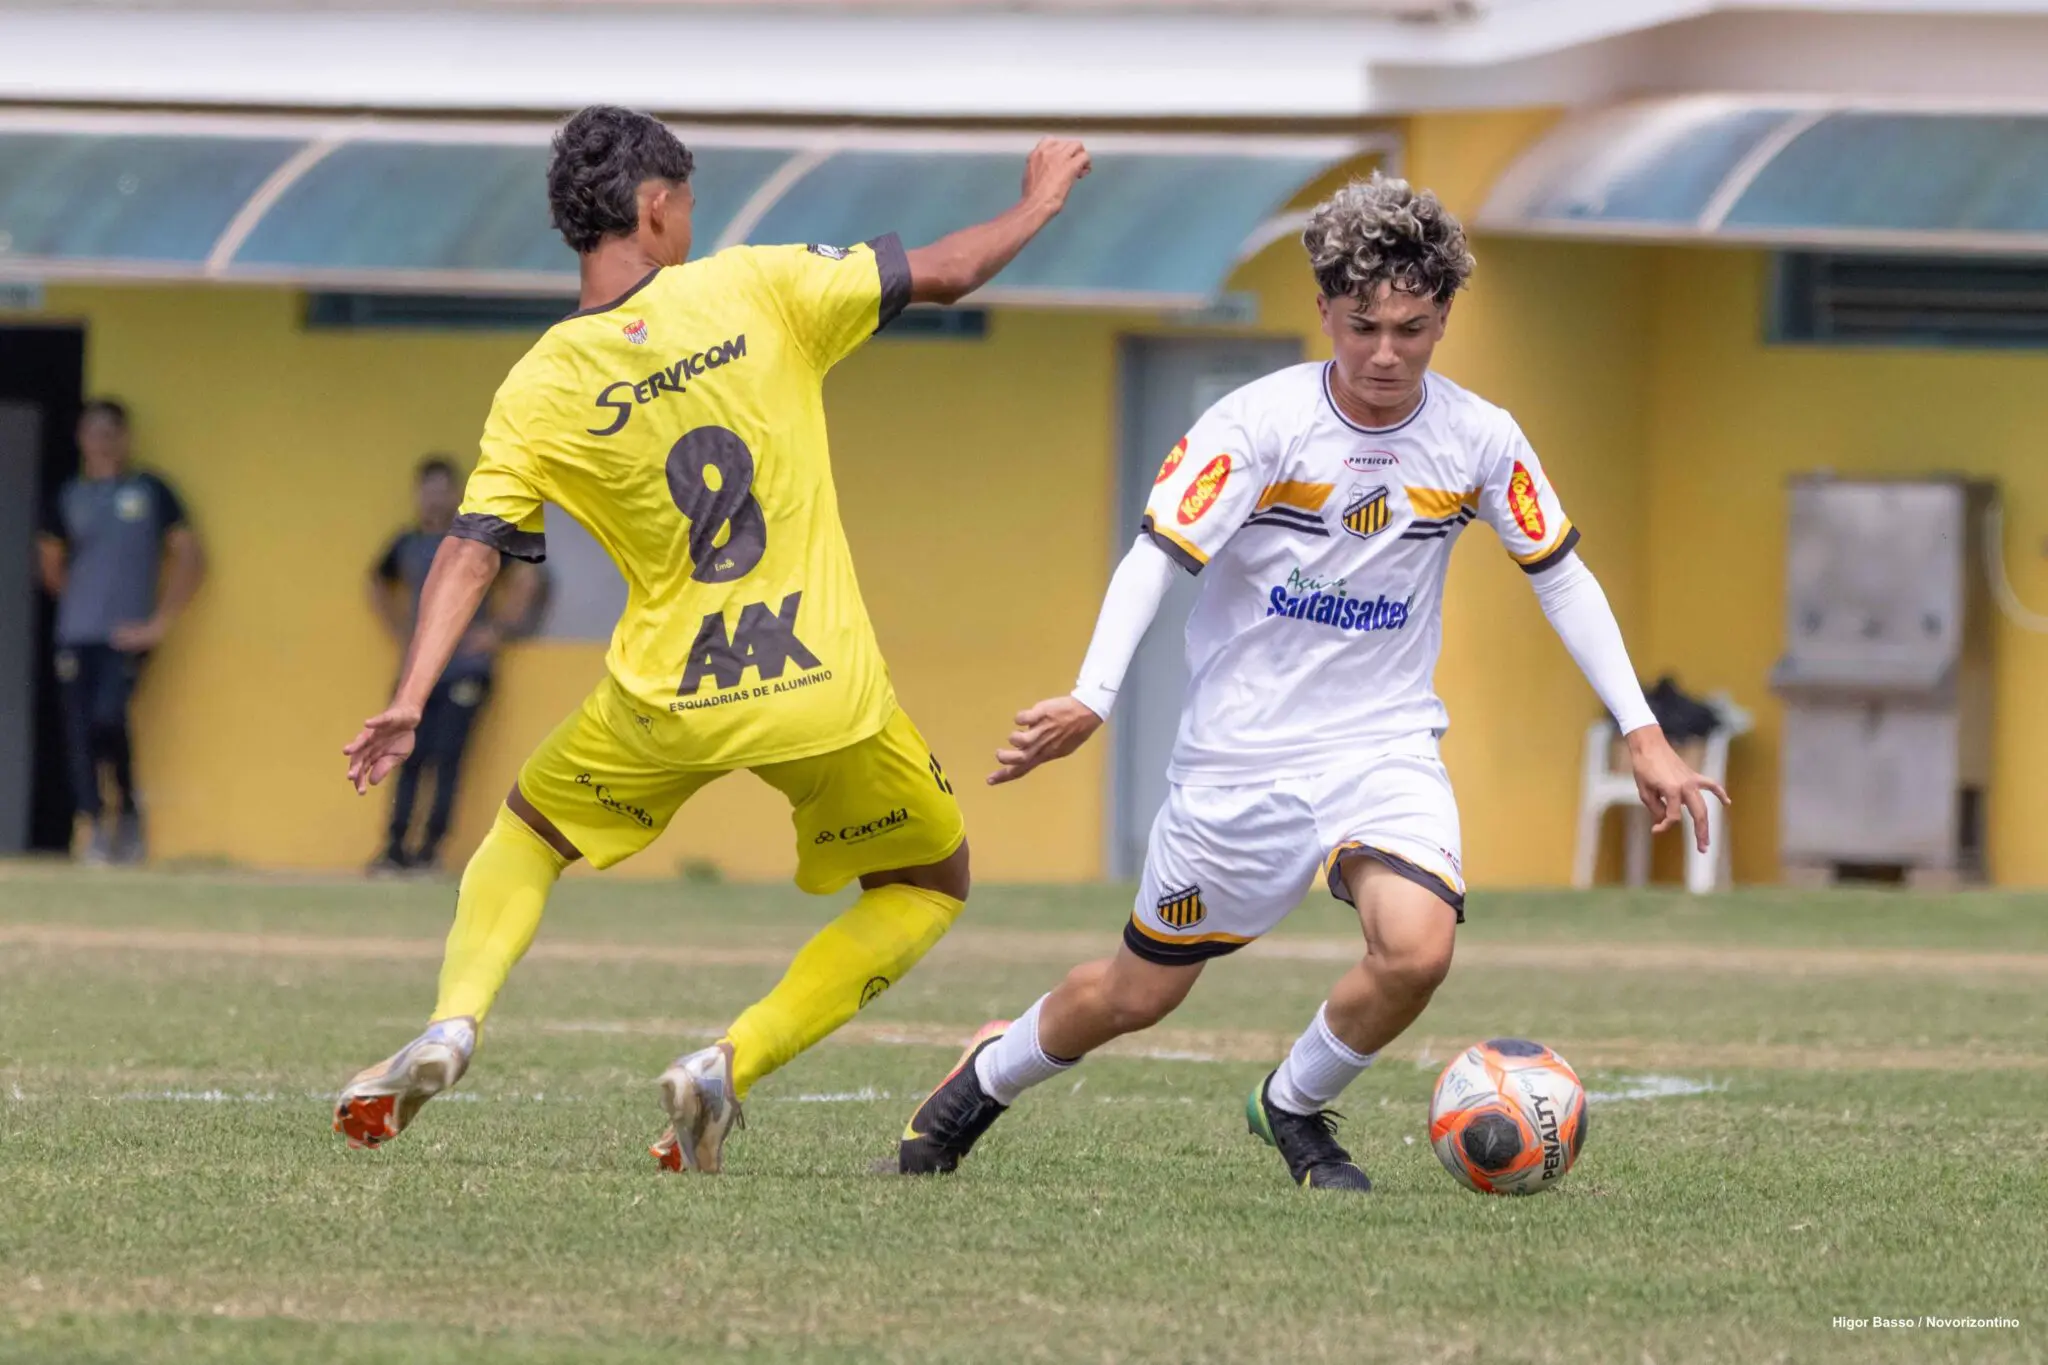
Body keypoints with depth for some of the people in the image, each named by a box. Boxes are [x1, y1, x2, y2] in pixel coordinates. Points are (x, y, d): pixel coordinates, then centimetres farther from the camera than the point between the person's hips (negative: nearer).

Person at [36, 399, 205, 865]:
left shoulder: (150, 491, 3)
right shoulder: (70, 497, 11)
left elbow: (190, 558, 2)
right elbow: (51, 562, 24)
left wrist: (161, 621, -3)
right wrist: (76, 601, 14)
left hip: (127, 634, -4)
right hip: (77, 633, 4)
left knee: (109, 716, -21)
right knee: (80, 730, -1)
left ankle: (129, 813, -2)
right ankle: (93, 831, 8)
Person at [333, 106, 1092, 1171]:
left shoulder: (539, 392, -2)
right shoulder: (751, 290, -5)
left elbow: (469, 552, -10)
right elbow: (944, 273, 1)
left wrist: (410, 701, -12)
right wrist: (1042, 203, 19)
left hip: (666, 701, 2)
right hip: (825, 689, -2)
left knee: (527, 833, 29)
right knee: (928, 884, 20)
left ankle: (453, 1021, 1)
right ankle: (732, 1065, 1)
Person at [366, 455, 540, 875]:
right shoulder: (407, 545, 11)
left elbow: (527, 576, -5)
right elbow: (378, 587, 29)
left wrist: (500, 630, -7)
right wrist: (398, 632, 16)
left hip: (465, 669, -4)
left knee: (447, 758, -9)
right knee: (410, 759, 0)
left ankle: (431, 846, -7)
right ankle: (396, 846, 1)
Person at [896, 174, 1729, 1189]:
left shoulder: (1479, 439, -6)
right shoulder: (1261, 422, -15)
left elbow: (1561, 576, 7)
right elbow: (1156, 554, -20)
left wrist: (1643, 736, 4)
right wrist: (1091, 703, -35)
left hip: (1387, 744, 2)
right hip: (1241, 752, -2)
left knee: (1417, 948, -25)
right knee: (1139, 994, 9)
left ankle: (1295, 1108, 5)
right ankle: (990, 1075, 41)